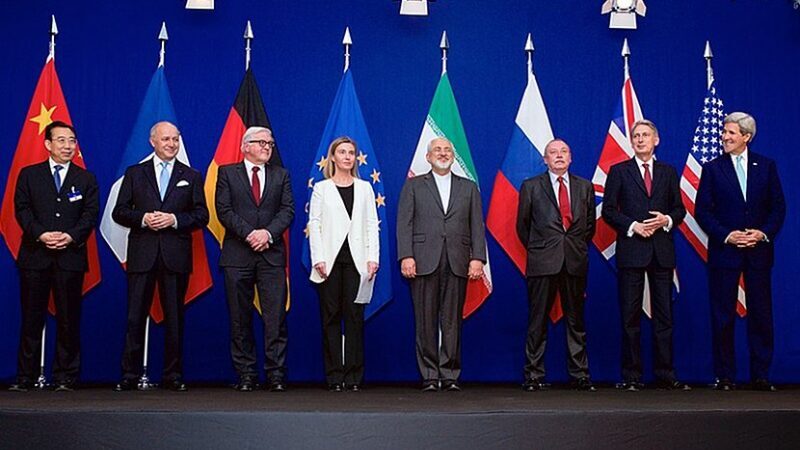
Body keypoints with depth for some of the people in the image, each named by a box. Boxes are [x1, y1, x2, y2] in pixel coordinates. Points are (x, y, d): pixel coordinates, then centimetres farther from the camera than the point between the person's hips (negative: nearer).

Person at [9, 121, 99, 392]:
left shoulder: (86, 179, 12)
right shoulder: (29, 175, 11)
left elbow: (90, 213, 3)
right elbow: (21, 209, 2)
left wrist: (71, 236, -13)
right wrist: (41, 234, -13)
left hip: (71, 256, 0)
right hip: (35, 255, 0)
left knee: (69, 319, 2)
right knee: (32, 318, 3)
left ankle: (65, 377, 9)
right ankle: (25, 377, 10)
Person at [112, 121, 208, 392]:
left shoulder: (191, 177, 11)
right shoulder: (134, 174, 11)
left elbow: (202, 216, 5)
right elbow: (119, 212, 7)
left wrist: (174, 219, -10)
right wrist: (143, 218, -11)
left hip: (176, 256, 0)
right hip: (142, 255, 0)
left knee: (175, 317, 4)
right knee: (135, 317, 0)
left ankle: (173, 375, 12)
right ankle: (130, 375, 7)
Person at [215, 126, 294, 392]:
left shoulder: (281, 175, 15)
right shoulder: (227, 173, 9)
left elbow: (288, 210, 4)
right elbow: (224, 210, -1)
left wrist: (268, 233, -13)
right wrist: (249, 234, -13)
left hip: (272, 253, 1)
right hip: (237, 254, -1)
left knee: (276, 317, -4)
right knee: (240, 318, 3)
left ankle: (276, 374, 1)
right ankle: (246, 375, 11)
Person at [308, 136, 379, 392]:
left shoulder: (364, 188, 14)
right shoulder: (321, 188, 9)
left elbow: (372, 225, 8)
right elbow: (314, 224, 3)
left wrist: (373, 257, -3)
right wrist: (318, 259, -8)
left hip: (357, 260, 1)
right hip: (331, 260, -1)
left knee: (354, 316, 1)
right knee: (331, 317, 1)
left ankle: (354, 376, 5)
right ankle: (334, 376, 7)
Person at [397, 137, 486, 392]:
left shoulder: (469, 188, 16)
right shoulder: (414, 185, 12)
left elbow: (477, 226, 9)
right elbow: (404, 223, 3)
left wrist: (478, 258, -3)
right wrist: (406, 256, -9)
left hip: (457, 263, 1)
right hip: (424, 262, -1)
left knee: (452, 321, 2)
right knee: (426, 321, 0)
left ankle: (450, 375, 10)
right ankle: (429, 376, 8)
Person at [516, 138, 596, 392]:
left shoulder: (584, 187, 13)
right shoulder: (531, 187, 6)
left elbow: (590, 224, 18)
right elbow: (522, 225, 10)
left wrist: (578, 248, 11)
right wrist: (536, 249, 8)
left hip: (576, 263, 2)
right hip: (542, 264, -2)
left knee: (576, 321, 7)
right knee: (538, 322, 0)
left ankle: (580, 375, 14)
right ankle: (534, 376, 8)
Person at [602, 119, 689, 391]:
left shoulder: (669, 172, 13)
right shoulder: (619, 171, 6)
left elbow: (679, 209, 13)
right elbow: (608, 210, 2)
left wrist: (667, 220, -8)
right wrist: (633, 225, -12)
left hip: (662, 251, 2)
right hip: (631, 250, -2)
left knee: (664, 315, 4)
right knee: (631, 315, 1)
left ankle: (665, 375, 10)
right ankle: (631, 376, 7)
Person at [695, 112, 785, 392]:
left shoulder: (766, 166, 7)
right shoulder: (713, 168, 3)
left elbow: (778, 206, 6)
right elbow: (702, 211, 0)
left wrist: (763, 233, -9)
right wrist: (726, 235, -12)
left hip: (759, 251, 1)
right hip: (724, 251, -1)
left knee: (761, 314, 5)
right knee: (723, 316, 1)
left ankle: (761, 376, 14)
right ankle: (724, 376, 10)